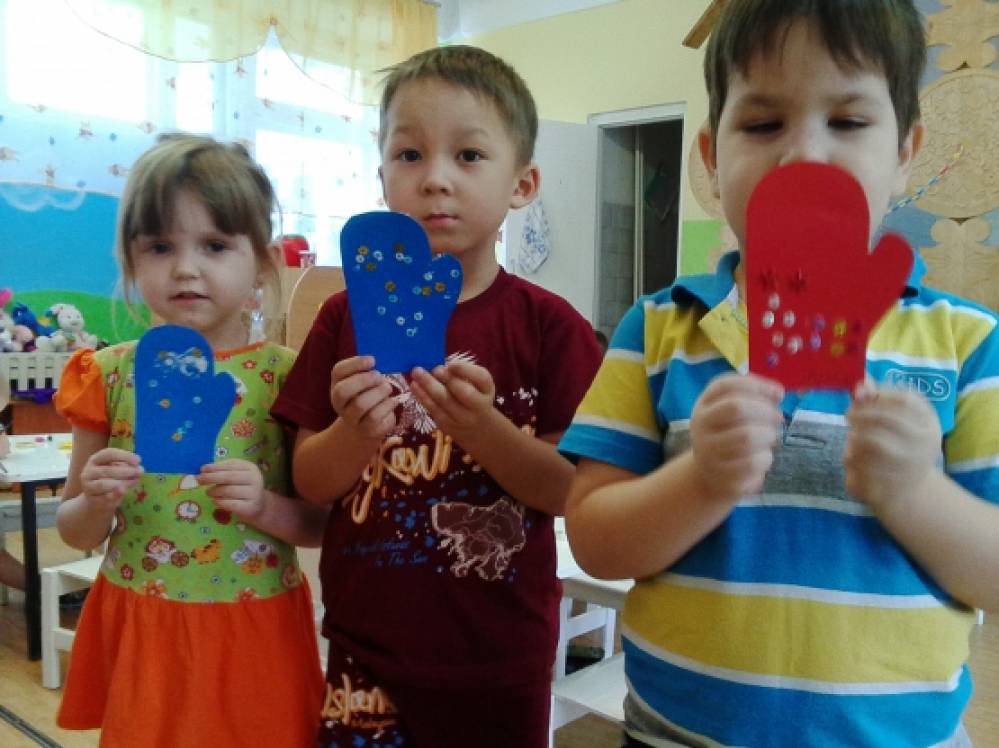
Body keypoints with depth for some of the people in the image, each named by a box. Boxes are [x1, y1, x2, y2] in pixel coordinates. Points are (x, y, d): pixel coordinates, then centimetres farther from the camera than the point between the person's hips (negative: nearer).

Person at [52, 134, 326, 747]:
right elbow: (75, 532, 6)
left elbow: (327, 523, -4)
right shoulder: (110, 374, -2)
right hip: (139, 631, 2)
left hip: (256, 628, -1)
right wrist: (96, 503, -15)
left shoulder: (286, 374, -8)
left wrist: (266, 507, -21)